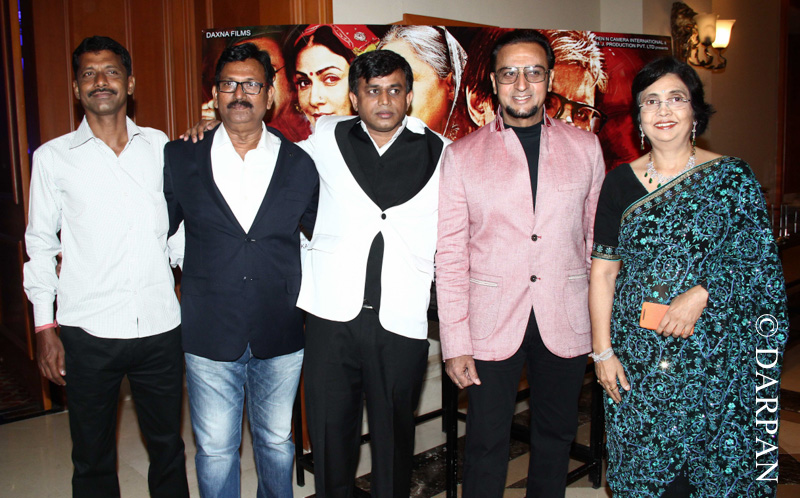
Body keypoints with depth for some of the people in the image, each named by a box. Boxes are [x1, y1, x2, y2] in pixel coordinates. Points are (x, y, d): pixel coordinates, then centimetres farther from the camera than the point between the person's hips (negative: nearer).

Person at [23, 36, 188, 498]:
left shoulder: (159, 146, 6)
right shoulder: (53, 157, 3)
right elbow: (40, 246, 6)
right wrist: (45, 326, 2)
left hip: (160, 325, 1)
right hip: (87, 333, -1)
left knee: (168, 446, 15)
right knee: (93, 458, 12)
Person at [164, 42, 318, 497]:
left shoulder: (299, 165, 1)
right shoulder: (180, 158, 0)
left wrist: (295, 287, 5)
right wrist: (192, 265, 4)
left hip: (280, 336, 1)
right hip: (209, 336, 0)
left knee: (277, 442, 17)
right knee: (215, 450, 11)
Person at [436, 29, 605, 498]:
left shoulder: (585, 147, 5)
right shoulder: (462, 155, -1)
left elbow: (598, 238, 8)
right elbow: (451, 255, -2)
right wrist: (454, 343, -6)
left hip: (566, 321, 2)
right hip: (491, 323, -2)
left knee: (556, 437, 16)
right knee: (487, 443, 7)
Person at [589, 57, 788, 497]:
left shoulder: (732, 177, 1)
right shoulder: (620, 183, 4)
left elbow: (758, 259, -2)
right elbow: (602, 271, 3)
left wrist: (700, 294, -17)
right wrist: (602, 350, -2)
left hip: (716, 352, -1)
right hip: (637, 356, 1)